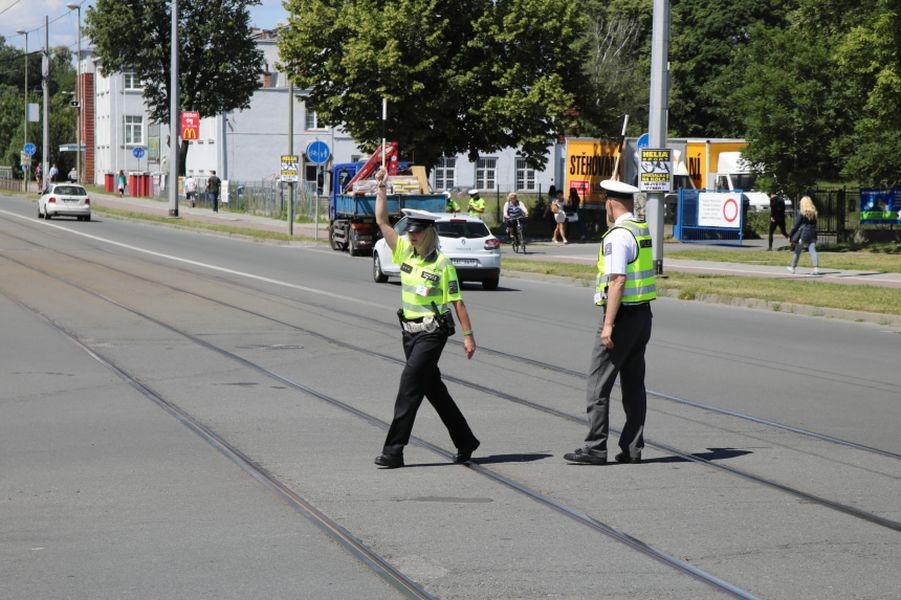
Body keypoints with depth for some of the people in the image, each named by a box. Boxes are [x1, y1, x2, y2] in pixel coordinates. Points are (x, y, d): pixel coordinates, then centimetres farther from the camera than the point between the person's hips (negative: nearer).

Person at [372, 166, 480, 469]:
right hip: (409, 330, 7)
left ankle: (394, 449, -16)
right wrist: (381, 188, 3)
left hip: (432, 332, -7)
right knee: (433, 388, 13)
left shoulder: (442, 265, -11)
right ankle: (465, 441, 25)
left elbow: (458, 303, -10)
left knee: (410, 384, -14)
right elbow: (382, 221, 8)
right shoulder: (405, 252, 6)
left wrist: (468, 336, -11)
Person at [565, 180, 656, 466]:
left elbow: (617, 281, -23)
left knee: (599, 383, -5)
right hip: (643, 313, 9)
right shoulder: (643, 229, 11)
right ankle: (632, 448, 13)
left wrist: (608, 324, -22)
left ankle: (595, 448, -6)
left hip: (621, 314, -9)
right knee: (634, 383, 12)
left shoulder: (617, 235, -17)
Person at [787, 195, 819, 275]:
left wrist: (790, 235, -3)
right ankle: (816, 268, -15)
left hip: (802, 234, -4)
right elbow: (814, 225, 8)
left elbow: (796, 225, -9)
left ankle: (792, 268, 22)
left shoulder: (801, 213, -9)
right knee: (812, 251, -2)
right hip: (812, 235, 4)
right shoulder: (813, 212, 6)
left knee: (797, 251, 10)